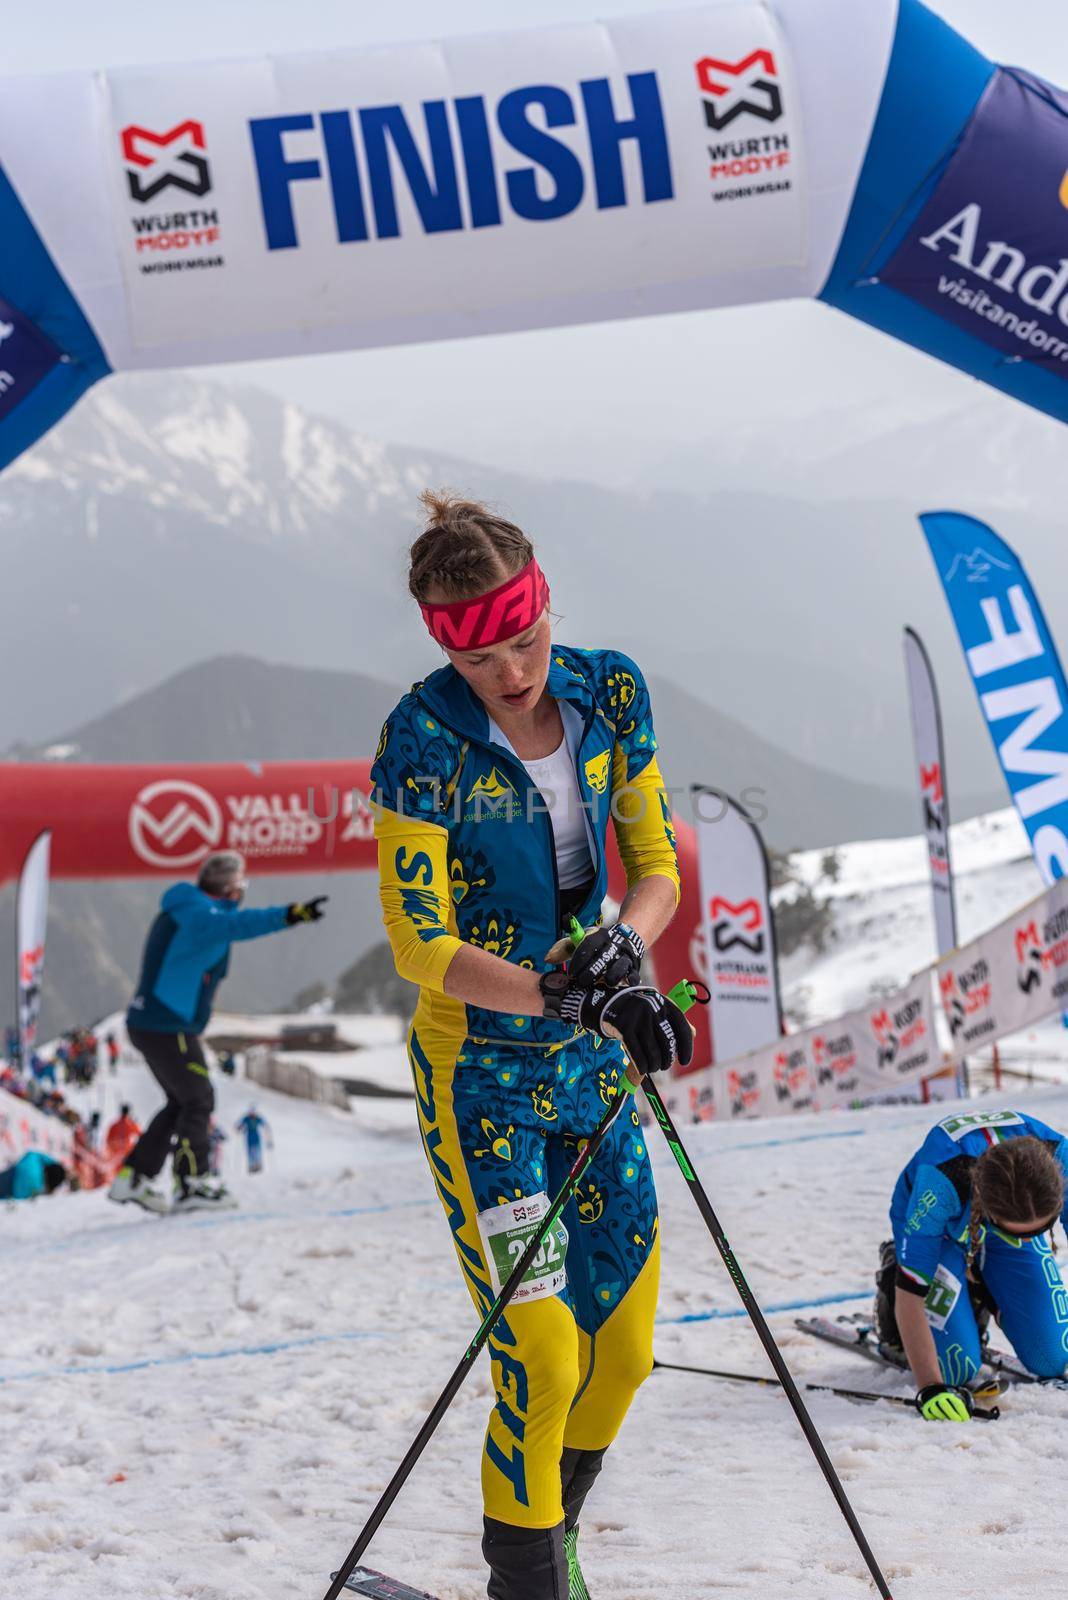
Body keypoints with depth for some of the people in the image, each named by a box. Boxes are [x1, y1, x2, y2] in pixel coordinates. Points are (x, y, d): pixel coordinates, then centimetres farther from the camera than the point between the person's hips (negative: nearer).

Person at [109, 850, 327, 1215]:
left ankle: (133, 1177, 20)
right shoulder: (197, 914, -19)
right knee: (198, 1100, -3)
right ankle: (192, 1186, -2)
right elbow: (236, 924, -41)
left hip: (149, 1023, 10)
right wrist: (288, 915, -52)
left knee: (181, 1102, 18)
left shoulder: (186, 909, 12)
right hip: (167, 1027, -10)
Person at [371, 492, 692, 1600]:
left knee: (624, 1349, 10)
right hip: (479, 1072, -5)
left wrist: (622, 944, -20)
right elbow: (419, 948, -22)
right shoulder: (422, 740, -19)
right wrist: (576, 995, -35)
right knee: (542, 1359, -10)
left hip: (592, 1062, 5)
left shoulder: (610, 693, -5)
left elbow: (656, 866, 3)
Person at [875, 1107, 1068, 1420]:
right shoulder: (939, 1182, -45)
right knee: (959, 1367, -14)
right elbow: (910, 1296, -38)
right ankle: (894, 1275, 14)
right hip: (939, 1227, -3)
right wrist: (931, 1388, -45)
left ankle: (982, 1295, 23)